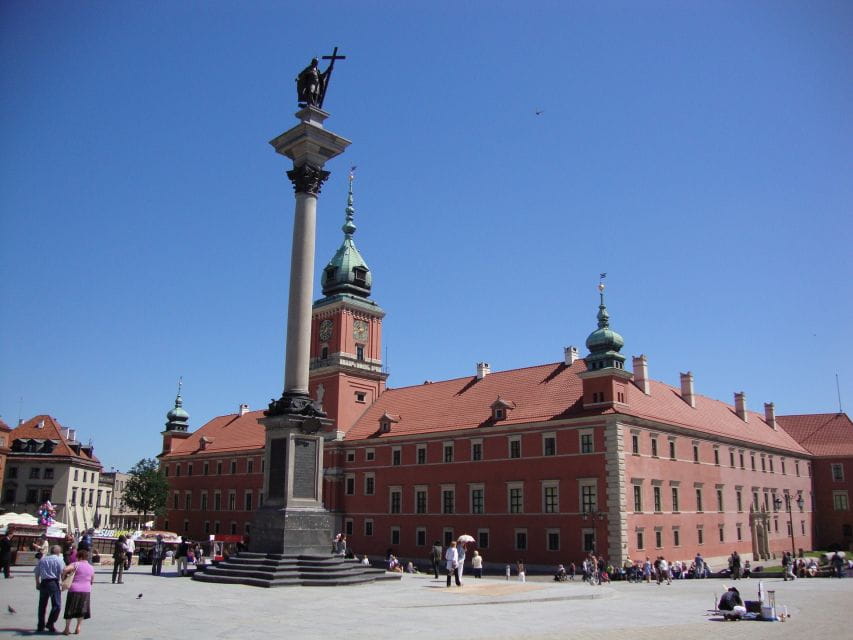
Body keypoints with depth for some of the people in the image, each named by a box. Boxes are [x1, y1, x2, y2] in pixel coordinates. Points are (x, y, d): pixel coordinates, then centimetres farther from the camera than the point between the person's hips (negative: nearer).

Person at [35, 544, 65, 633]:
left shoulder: (42, 559, 12)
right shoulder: (59, 560, -2)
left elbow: (37, 572, 17)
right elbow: (62, 572, -9)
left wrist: (37, 583, 28)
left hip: (43, 583, 5)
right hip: (54, 583, -5)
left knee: (42, 605, 14)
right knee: (56, 605, 1)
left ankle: (40, 626, 19)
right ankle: (50, 624, -7)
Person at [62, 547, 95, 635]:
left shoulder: (76, 564, -5)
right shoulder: (91, 568, 10)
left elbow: (65, 569, -22)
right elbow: (92, 580, 19)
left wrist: (63, 578, -8)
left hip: (74, 590, -3)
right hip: (86, 590, 3)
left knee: (70, 610, 9)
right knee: (81, 610, 15)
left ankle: (67, 629, 10)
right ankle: (78, 628, 12)